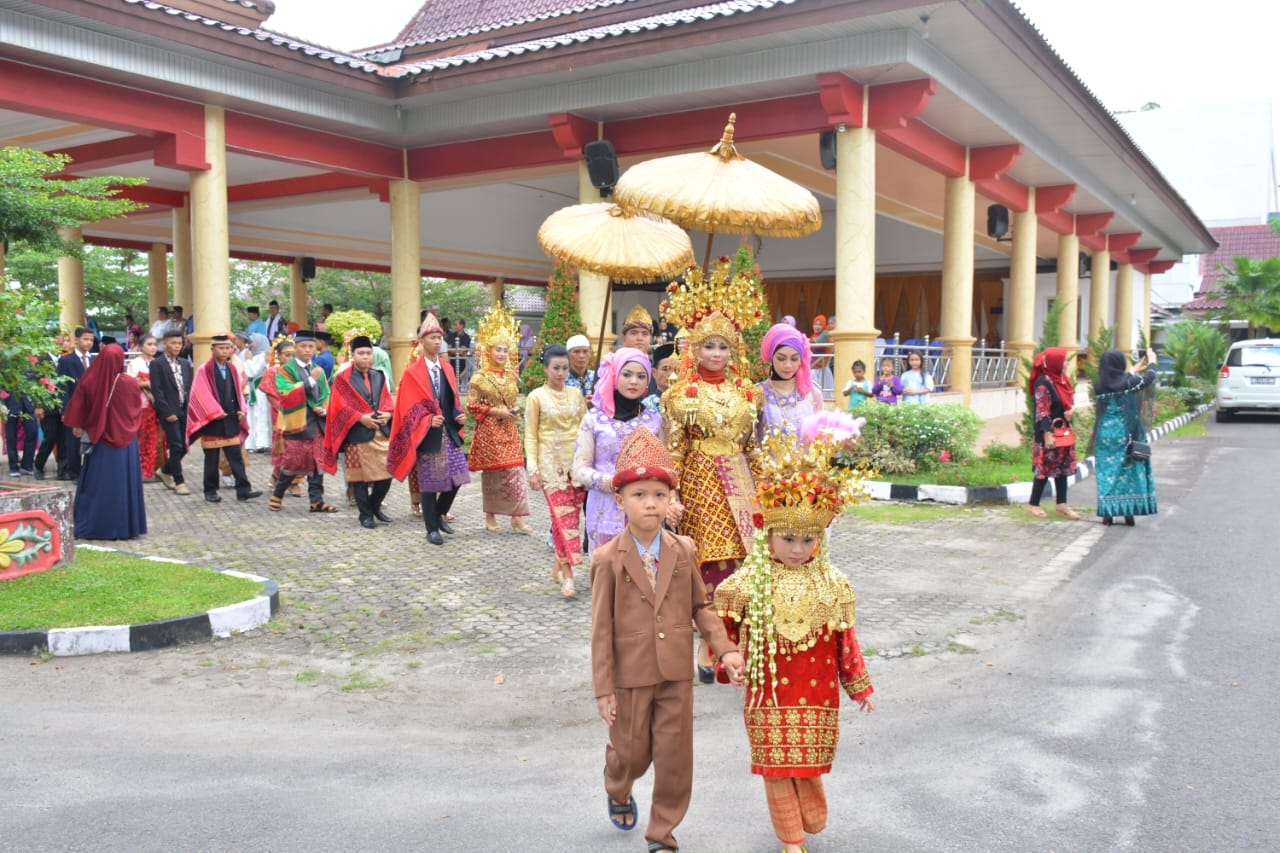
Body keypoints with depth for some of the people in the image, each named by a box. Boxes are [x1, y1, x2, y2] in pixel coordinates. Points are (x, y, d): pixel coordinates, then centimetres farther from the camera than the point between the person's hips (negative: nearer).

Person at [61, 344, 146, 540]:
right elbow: (138, 409, 2)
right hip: (125, 440, 0)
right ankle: (126, 527, 10)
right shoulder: (129, 383, -11)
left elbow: (78, 409, -3)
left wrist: (79, 427, 14)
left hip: (98, 439, 1)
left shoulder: (89, 382, -11)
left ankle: (91, 526, 13)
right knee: (124, 483, 7)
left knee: (97, 483, 9)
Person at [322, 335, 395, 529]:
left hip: (381, 432, 5)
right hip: (357, 434, -4)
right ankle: (366, 514, 14)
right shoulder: (343, 379, -1)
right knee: (360, 476, 2)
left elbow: (388, 401, 13)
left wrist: (387, 414, -8)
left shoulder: (379, 377, 15)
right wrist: (361, 418, -19)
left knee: (386, 474, 3)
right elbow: (340, 407, -8)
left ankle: (375, 506, 24)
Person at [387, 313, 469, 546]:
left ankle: (439, 514, 27)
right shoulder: (412, 373, -6)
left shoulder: (447, 369, 10)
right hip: (427, 435, -5)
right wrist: (429, 421, -24)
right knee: (429, 482, 2)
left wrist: (459, 415, -5)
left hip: (449, 432, 5)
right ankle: (432, 529, 14)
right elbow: (409, 408, -9)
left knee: (456, 477, 2)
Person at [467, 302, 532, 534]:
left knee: (515, 471, -1)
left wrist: (515, 410, 1)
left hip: (509, 430, 5)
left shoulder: (511, 375, 9)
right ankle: (490, 517, 14)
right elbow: (472, 405, -9)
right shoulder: (480, 377, -7)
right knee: (491, 472, 2)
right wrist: (496, 412, -15)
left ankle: (517, 516, 1)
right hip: (489, 431, -5)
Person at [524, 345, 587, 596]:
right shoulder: (536, 397, -2)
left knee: (572, 516, 4)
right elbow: (530, 436, -1)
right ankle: (567, 575, -10)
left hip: (577, 461, 4)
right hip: (551, 462, -4)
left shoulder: (576, 394, 8)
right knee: (563, 516, -11)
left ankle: (559, 565, 20)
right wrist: (532, 468, -8)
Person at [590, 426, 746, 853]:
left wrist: (725, 649, -9)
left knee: (675, 757, 7)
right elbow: (602, 627, -9)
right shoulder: (608, 559, -11)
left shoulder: (684, 551, -2)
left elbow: (701, 607, 5)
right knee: (632, 751, 15)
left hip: (677, 673, 2)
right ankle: (618, 792, 50)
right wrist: (604, 688, -8)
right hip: (630, 674, -2)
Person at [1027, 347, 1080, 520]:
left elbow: (1070, 400, 21)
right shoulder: (1043, 382, -16)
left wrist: (1071, 409, -2)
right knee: (1045, 468, -2)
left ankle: (1061, 505, 18)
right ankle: (1033, 504, 8)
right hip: (1050, 433, -9)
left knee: (1063, 467, 11)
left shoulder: (1063, 379, 9)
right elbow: (1042, 411, -19)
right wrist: (1047, 434, -22)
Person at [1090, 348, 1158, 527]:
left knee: (1107, 472, 6)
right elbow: (1150, 376, 8)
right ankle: (1129, 513, 11)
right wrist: (1152, 361, 29)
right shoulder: (1130, 382, -11)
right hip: (1127, 436, -2)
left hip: (1106, 436, 2)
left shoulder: (1099, 386, -3)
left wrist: (1133, 371, 31)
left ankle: (1108, 513, 6)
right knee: (1129, 471, 8)